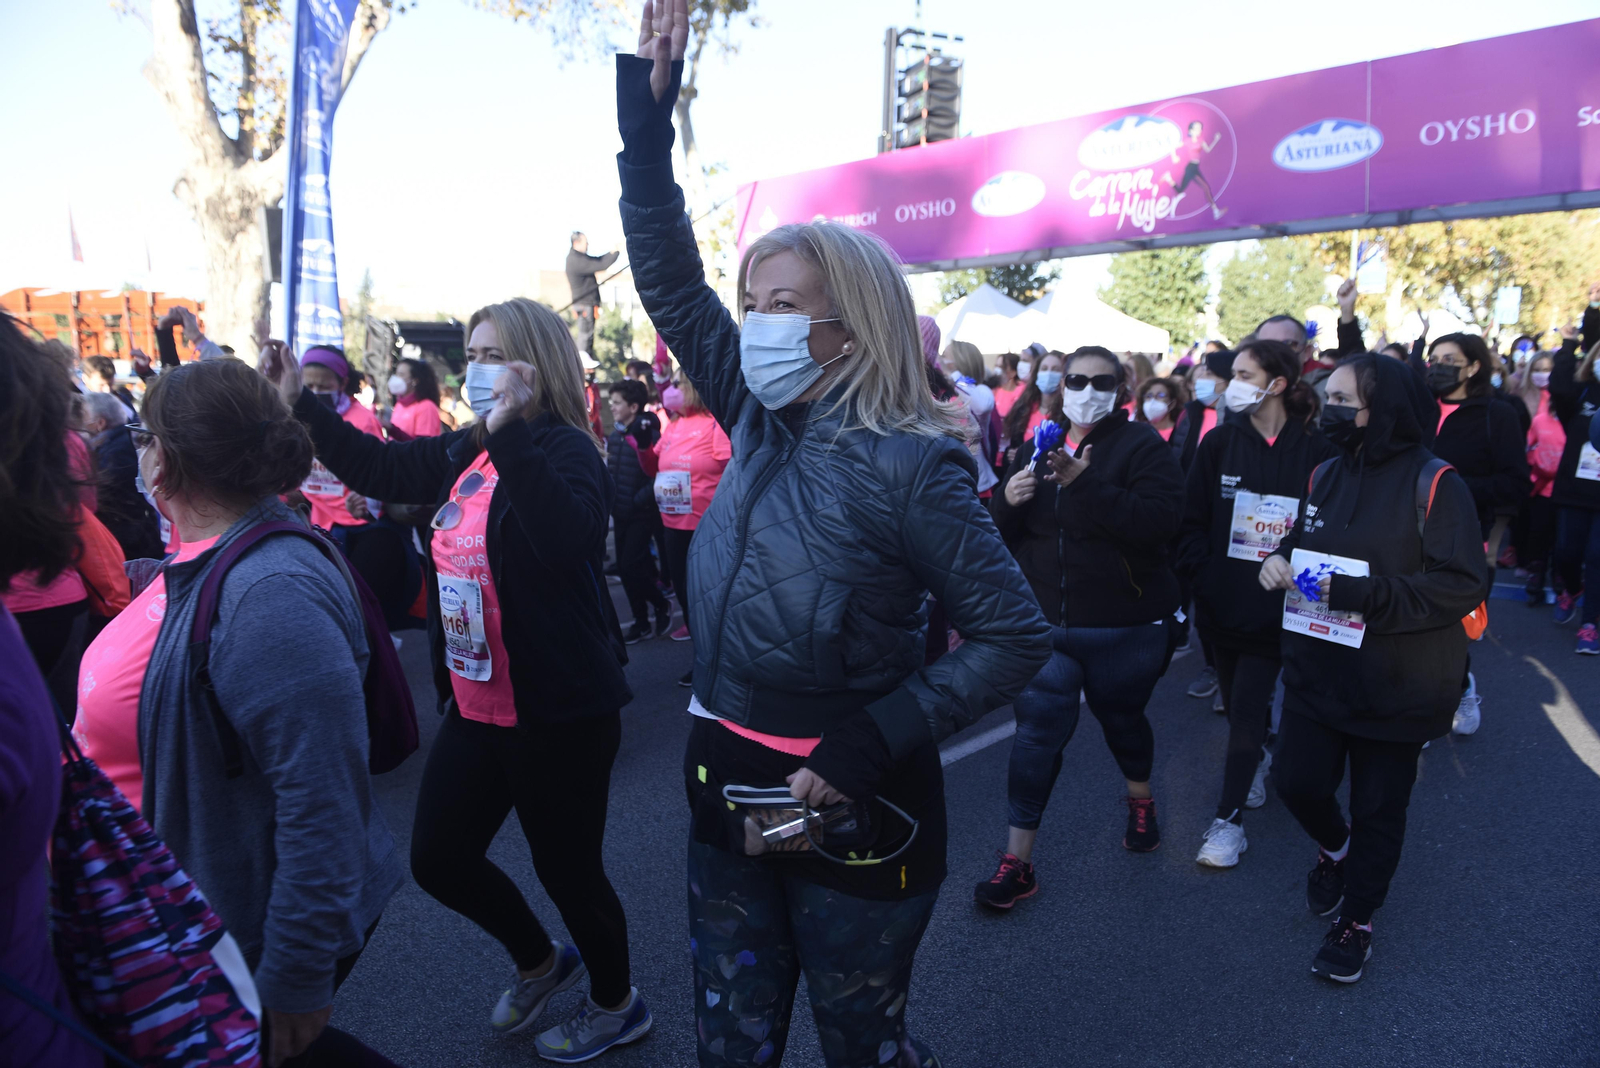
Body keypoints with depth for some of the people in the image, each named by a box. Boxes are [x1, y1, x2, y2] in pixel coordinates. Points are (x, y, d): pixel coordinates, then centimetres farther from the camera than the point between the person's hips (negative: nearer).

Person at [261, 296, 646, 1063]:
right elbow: (379, 467, 20)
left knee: (567, 868, 7)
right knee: (439, 858, 18)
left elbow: (568, 537, -37)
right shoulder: (464, 452, 7)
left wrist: (509, 430, -41)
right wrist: (299, 402, 15)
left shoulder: (565, 450, -16)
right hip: (474, 706, 8)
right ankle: (539, 962, 44)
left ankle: (617, 1005, 36)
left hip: (558, 713, -8)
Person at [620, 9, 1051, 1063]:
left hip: (850, 806, -6)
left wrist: (877, 740, -21)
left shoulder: (908, 467, -18)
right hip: (728, 778, 6)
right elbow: (671, 285, 6)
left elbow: (1016, 636, -15)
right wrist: (646, 123, -1)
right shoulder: (763, 422, 0)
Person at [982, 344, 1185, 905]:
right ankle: (1017, 860, 5)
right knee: (1037, 731, -2)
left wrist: (1086, 484, -32)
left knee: (1122, 717, 18)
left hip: (1123, 625, -2)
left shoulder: (1142, 447, -6)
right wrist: (1009, 501, -12)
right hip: (1045, 622, 3)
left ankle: (1141, 800, 49)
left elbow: (1160, 520, -24)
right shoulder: (1038, 447, 9)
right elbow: (1004, 536, 11)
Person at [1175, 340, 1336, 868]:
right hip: (1223, 602, 3)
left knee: (1246, 706, -4)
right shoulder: (1219, 442, 0)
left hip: (1276, 605, -3)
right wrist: (1201, 575, -9)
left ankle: (1229, 818, 6)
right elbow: (1193, 519, 0)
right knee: (1237, 700, 16)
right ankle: (1258, 757, 46)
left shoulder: (1314, 450, -6)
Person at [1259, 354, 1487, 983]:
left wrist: (1361, 594, -27)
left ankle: (1356, 920, 30)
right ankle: (1334, 848, 40)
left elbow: (1463, 584, -20)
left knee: (1378, 807, 10)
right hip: (1317, 668, 5)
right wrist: (1281, 558, -4)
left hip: (1394, 686, -5)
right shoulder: (1326, 474, 5)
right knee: (1297, 779, 6)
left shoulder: (1433, 482, -15)